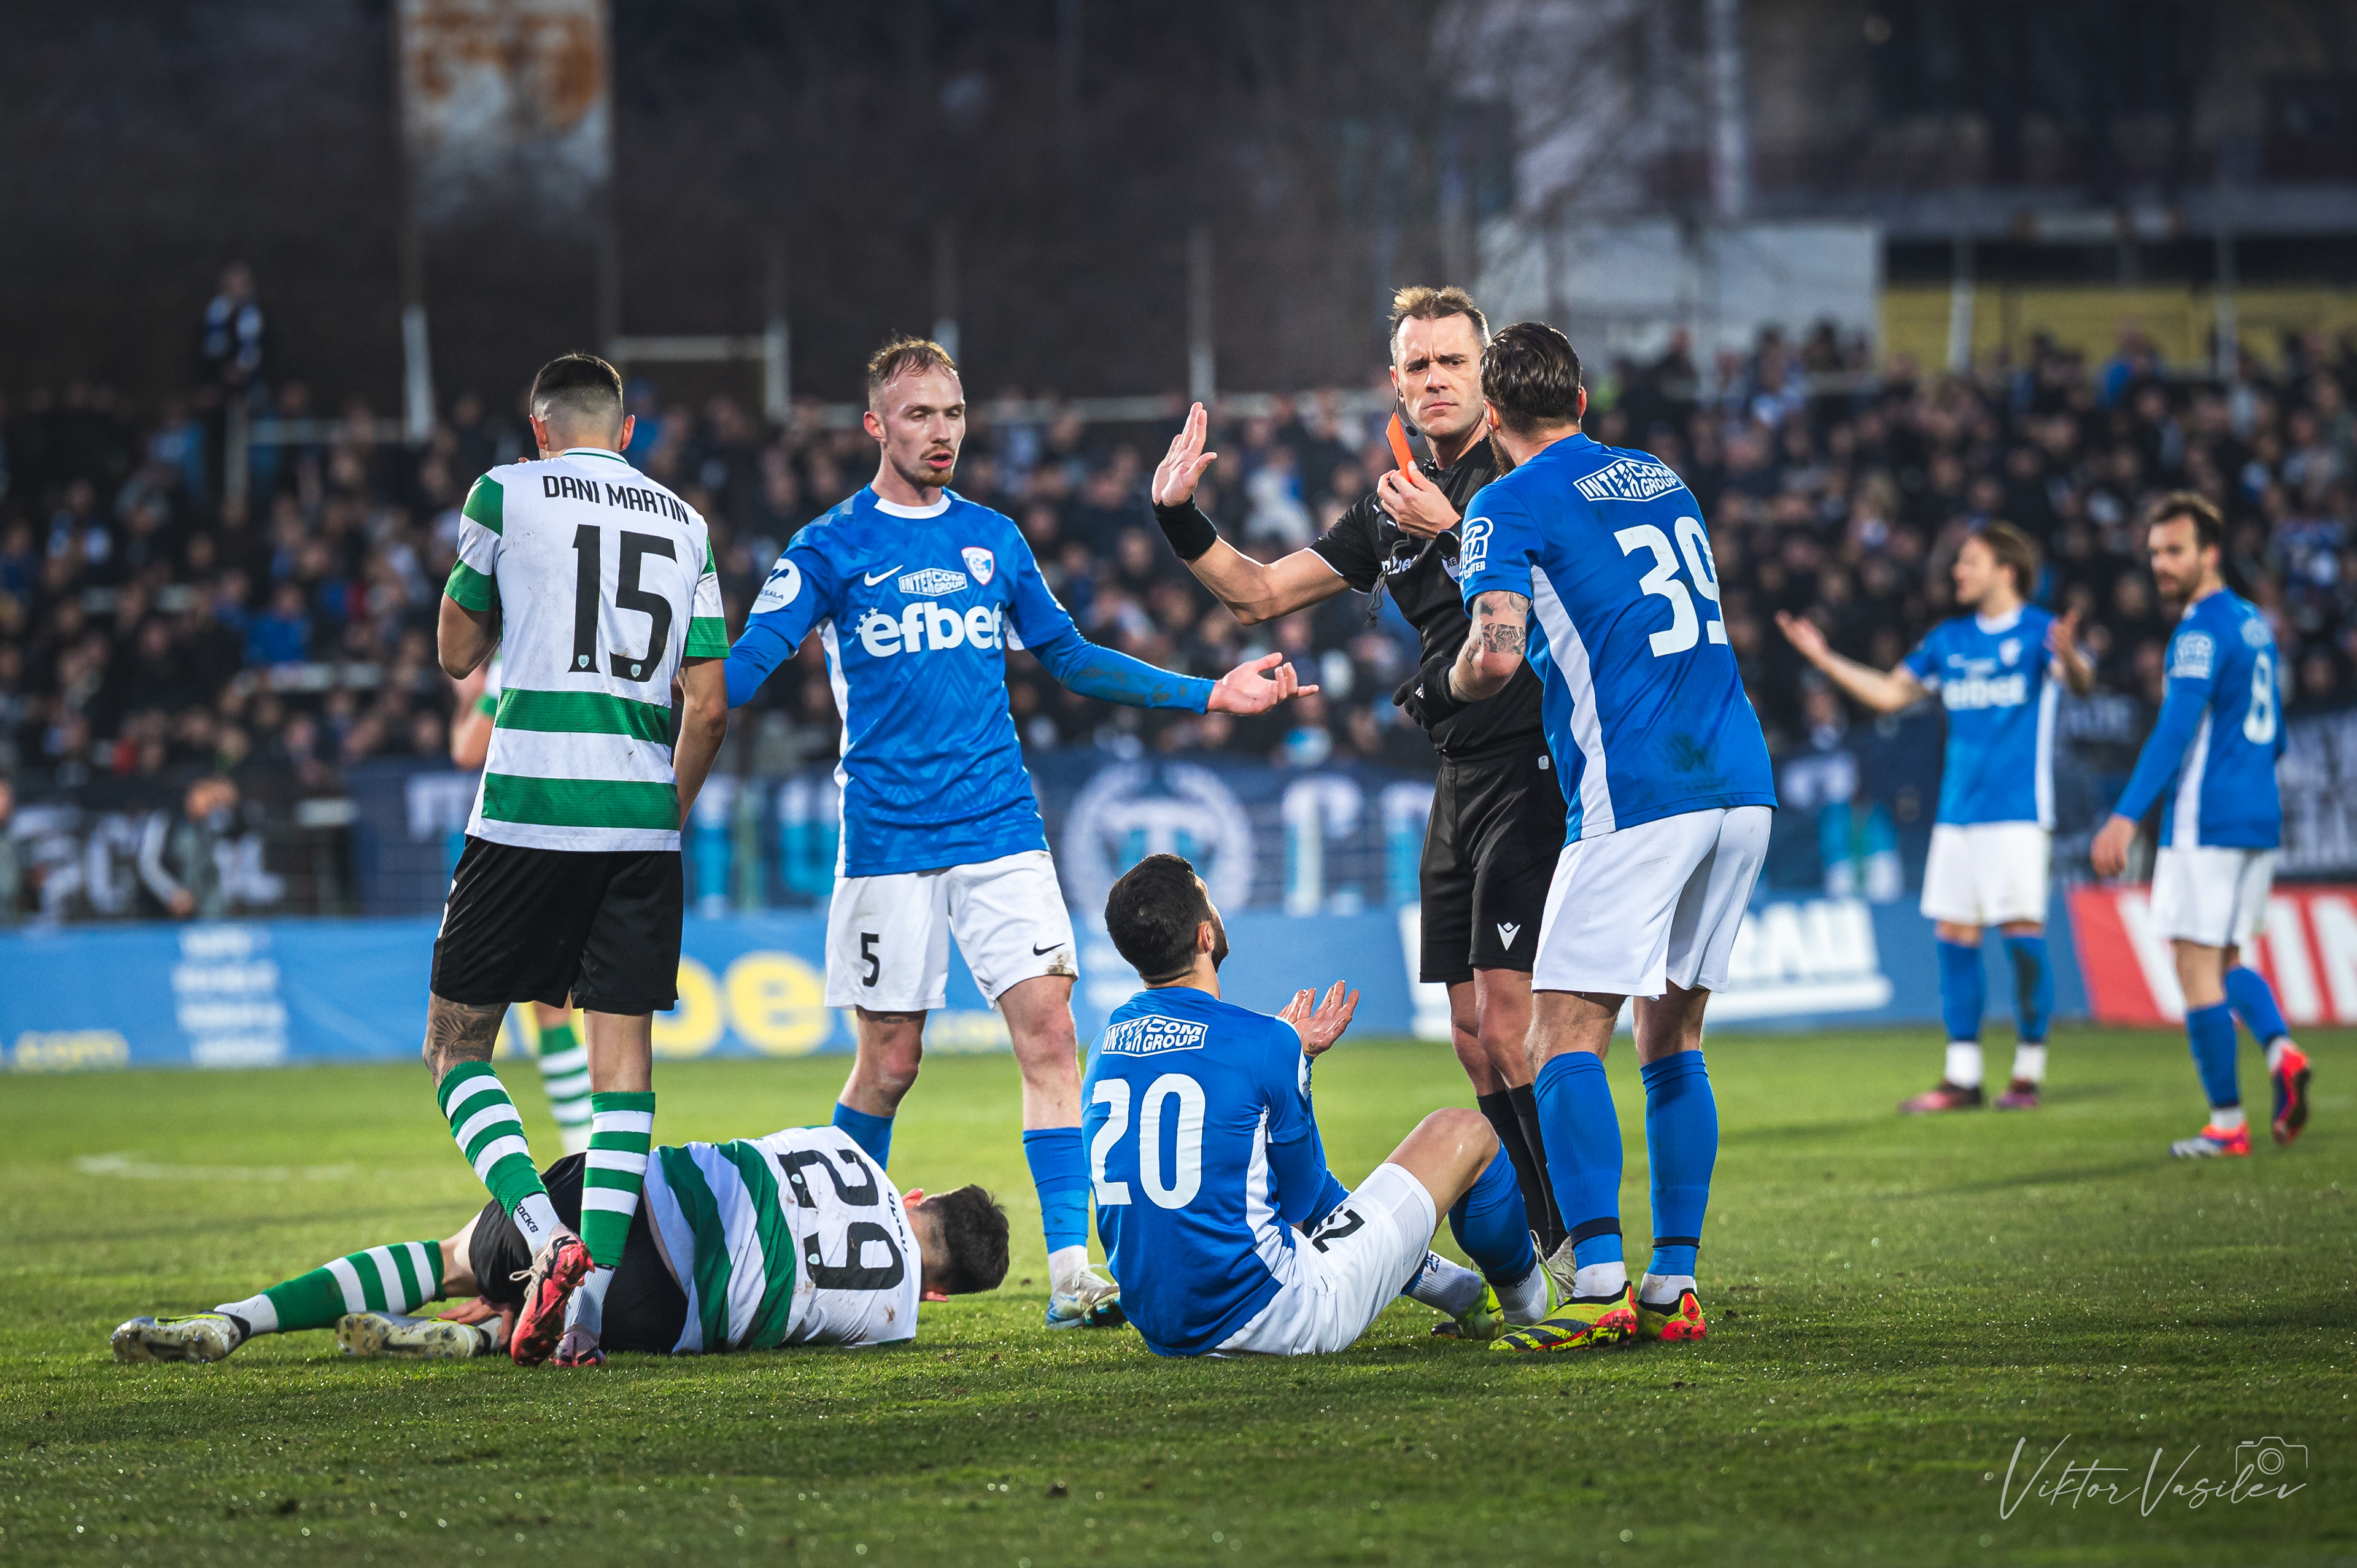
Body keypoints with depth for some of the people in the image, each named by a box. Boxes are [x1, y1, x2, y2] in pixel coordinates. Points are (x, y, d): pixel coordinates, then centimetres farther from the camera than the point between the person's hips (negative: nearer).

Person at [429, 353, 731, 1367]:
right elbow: (709, 706, 12)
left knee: (457, 1047, 6)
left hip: (528, 812, -3)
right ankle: (593, 1302, -6)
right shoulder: (685, 525, 14)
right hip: (641, 817, 3)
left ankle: (549, 1239, -14)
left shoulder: (507, 494, 3)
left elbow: (457, 655, 12)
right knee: (623, 1053, 4)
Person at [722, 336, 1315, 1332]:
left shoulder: (993, 540, 12)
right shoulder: (832, 549, 0)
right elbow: (742, 667, -6)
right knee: (890, 1061, 2)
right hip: (887, 839, -3)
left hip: (1001, 832, 3)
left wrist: (1208, 695, 21)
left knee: (1048, 1031, -10)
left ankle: (1070, 1271, -11)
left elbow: (1070, 658, 22)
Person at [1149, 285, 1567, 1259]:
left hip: (1531, 768, -8)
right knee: (1473, 1035, 6)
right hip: (1459, 782, 8)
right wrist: (1181, 518, 7)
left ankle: (1583, 1254, -12)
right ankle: (1549, 1257, 13)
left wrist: (1454, 531, -27)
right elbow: (1260, 594, 20)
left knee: (1508, 1022, -15)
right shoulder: (1395, 506, 16)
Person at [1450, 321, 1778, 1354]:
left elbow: (1498, 656, -17)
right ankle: (1674, 1288, 10)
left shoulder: (1512, 506, -2)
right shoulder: (1660, 480, 20)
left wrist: (1455, 681, 8)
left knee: (1565, 1038, -5)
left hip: (1637, 795, -7)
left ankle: (1600, 1289, -18)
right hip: (1741, 784, 7)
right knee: (1672, 1042, 14)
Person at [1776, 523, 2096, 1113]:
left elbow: (2080, 683, -20)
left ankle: (2028, 1073, 1)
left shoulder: (2037, 632, -4)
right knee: (1954, 936, 4)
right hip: (1957, 814, 6)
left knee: (2022, 932, -8)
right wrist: (1825, 659, 19)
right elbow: (1891, 693, 23)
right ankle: (1962, 1076, 9)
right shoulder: (1949, 640, 14)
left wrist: (2068, 657, -43)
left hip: (2018, 810, -6)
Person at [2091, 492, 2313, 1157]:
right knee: (2225, 961, 16)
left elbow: (2176, 728, -24)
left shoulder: (2203, 632, -13)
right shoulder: (2253, 623, 15)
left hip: (2206, 824, -9)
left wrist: (2127, 815, -30)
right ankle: (2280, 1049, -10)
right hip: (2260, 821, 9)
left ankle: (2227, 1123, -4)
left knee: (2197, 969, -4)